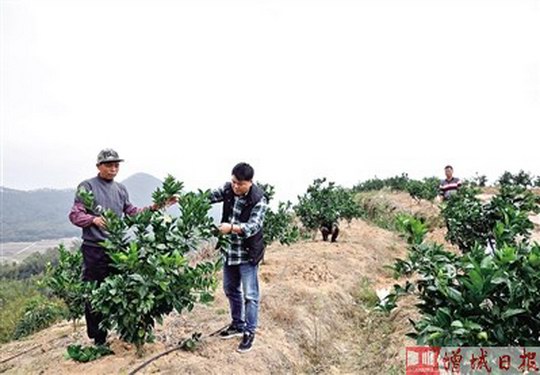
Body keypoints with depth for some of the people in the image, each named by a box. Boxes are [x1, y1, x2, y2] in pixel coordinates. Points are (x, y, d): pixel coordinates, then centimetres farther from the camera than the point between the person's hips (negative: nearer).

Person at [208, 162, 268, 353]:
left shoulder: (258, 200, -22)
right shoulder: (228, 189, -4)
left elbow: (253, 226, -29)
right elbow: (209, 196, -3)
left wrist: (232, 227, -45)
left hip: (248, 253, -6)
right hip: (230, 250, 6)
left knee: (250, 294, 3)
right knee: (230, 290, 18)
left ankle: (249, 332, 19)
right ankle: (237, 325, 36)